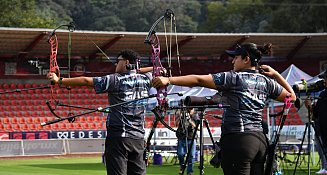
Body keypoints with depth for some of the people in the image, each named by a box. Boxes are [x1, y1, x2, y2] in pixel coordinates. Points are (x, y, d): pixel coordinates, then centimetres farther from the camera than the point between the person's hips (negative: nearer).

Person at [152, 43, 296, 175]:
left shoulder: (234, 78, -5)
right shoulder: (267, 82, 12)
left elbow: (199, 80, -12)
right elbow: (291, 96, 25)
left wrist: (168, 80, -15)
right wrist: (276, 75, 21)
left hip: (238, 139, -7)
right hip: (260, 140, 7)